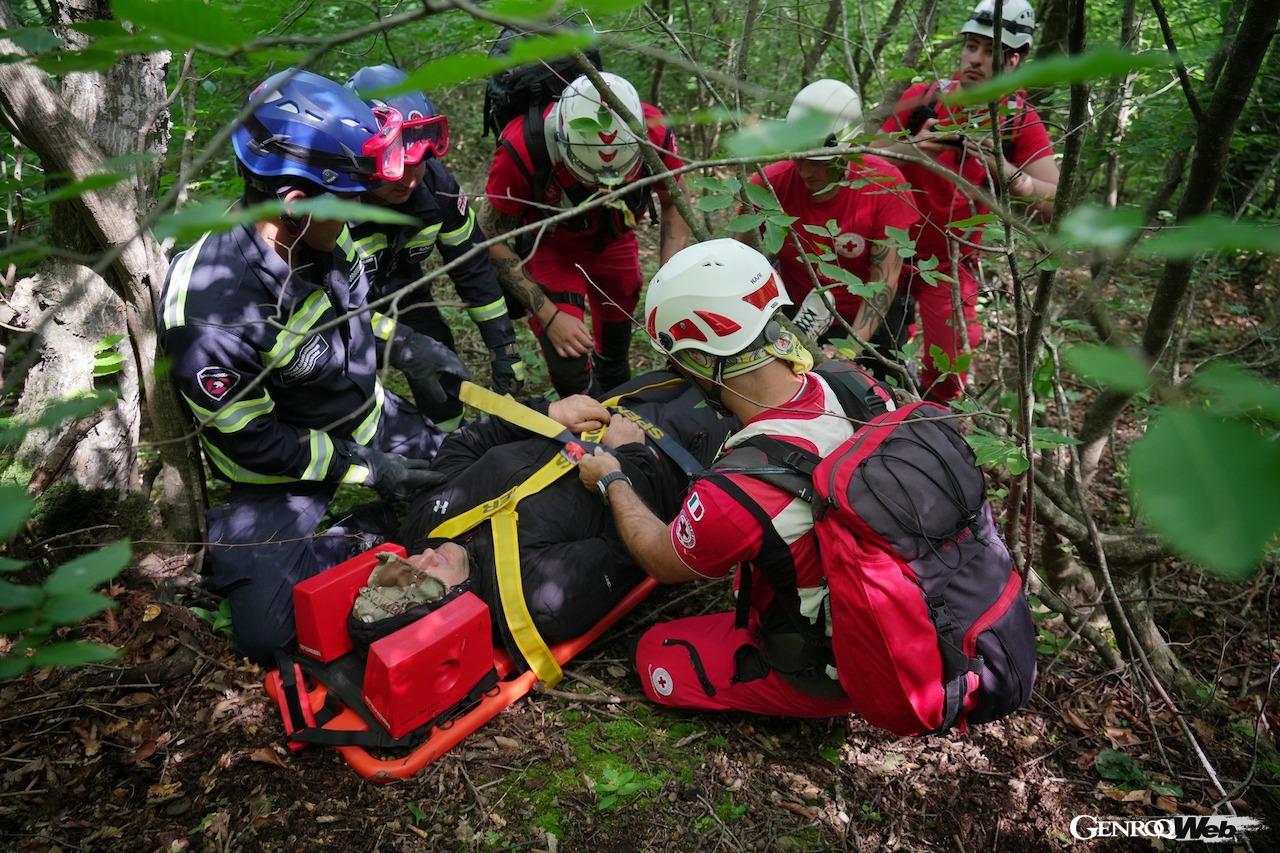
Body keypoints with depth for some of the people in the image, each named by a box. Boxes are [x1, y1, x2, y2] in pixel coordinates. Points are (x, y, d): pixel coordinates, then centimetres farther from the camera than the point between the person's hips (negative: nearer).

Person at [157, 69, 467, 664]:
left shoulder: (318, 239, -12)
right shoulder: (210, 305, -32)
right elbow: (251, 439, -22)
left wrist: (404, 347, -3)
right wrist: (364, 469, -20)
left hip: (371, 423, 7)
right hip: (281, 470, -6)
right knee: (268, 633, -17)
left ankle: (353, 530, 15)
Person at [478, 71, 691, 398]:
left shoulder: (655, 134, -29)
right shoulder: (522, 149, -36)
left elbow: (674, 205, -8)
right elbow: (491, 239, -22)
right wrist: (549, 316, -27)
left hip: (614, 243, 3)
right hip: (550, 247, -3)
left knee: (616, 345, 19)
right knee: (573, 376, -14)